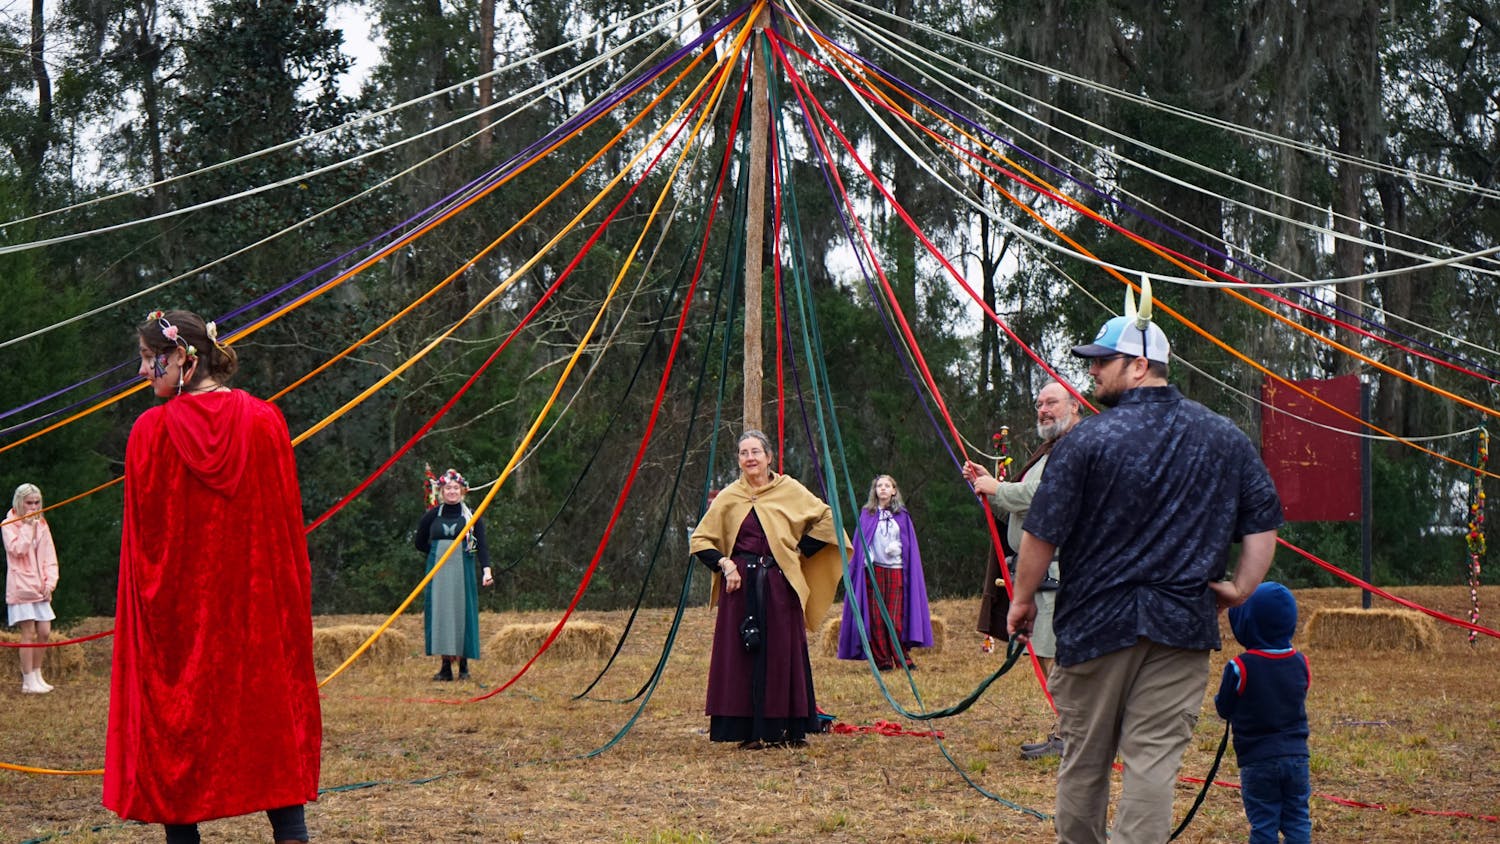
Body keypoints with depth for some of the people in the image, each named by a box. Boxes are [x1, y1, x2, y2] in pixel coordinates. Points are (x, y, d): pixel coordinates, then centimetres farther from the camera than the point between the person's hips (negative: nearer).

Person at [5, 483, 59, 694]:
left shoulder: (42, 525, 14)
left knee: (45, 632, 4)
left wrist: (50, 583, 0)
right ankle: (28, 682, -3)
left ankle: (37, 675, 17)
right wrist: (27, 525, -13)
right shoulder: (9, 525, -2)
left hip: (40, 588, 6)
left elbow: (50, 558, 12)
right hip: (21, 587, -6)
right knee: (29, 633, -7)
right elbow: (18, 549, -18)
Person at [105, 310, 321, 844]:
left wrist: (148, 614, 6)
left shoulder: (152, 431, -9)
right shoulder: (264, 421, -3)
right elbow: (288, 525, 1)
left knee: (174, 729, 8)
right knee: (272, 721, 9)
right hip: (257, 613, 2)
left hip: (176, 616, -2)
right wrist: (293, 605, 10)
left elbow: (143, 535, -4)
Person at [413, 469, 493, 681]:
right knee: (440, 614, -1)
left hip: (462, 571, -2)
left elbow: (482, 545, -8)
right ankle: (445, 667, 3)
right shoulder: (432, 516, 6)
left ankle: (463, 665, 5)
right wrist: (439, 553, 8)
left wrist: (486, 569, -21)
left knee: (463, 613, -3)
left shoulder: (471, 516, 1)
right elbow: (420, 542, 17)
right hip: (437, 572, 2)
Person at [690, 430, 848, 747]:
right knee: (741, 655, -2)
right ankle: (747, 731, 3)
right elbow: (700, 539, 9)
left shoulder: (790, 491, 4)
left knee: (782, 655, 0)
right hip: (740, 584, 1)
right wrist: (724, 564, -5)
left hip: (780, 585, -1)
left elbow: (826, 518, 9)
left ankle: (785, 730, 8)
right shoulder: (728, 497, 6)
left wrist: (801, 551, 2)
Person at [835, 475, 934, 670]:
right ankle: (882, 660, 1)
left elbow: (909, 544, 14)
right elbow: (860, 543, 9)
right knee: (876, 618, -3)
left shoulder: (902, 515, 10)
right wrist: (863, 564, 1)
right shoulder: (867, 514, 9)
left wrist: (896, 548, -2)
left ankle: (903, 658, 2)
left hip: (896, 570, 0)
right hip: (874, 570, 0)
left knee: (896, 617, -6)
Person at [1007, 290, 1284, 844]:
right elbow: (1263, 521, 7)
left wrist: (1023, 599, 5)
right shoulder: (1225, 439, 4)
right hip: (1183, 629, 2)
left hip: (1096, 623, -2)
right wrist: (1242, 588, 14)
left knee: (1084, 758, 13)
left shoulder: (1090, 438, -10)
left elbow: (1042, 533, -9)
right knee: (1153, 759, 0)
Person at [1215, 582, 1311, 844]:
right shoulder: (1300, 663, 0)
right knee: (1297, 820, 10)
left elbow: (1224, 709, -4)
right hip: (1296, 756, 4)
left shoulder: (1240, 668, -15)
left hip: (1257, 761, -4)